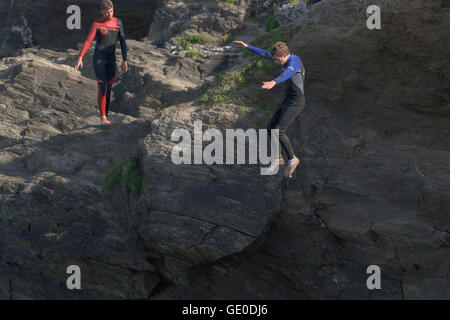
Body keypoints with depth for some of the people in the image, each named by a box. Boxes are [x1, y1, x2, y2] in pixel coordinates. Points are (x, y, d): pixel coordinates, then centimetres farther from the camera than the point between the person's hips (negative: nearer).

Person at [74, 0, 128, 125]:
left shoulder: (118, 22, 3)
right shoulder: (96, 24, -10)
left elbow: (123, 42, 5)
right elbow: (88, 42, -20)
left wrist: (125, 61, 2)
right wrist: (80, 58, -32)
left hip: (111, 59, 5)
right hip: (99, 59, -5)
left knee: (108, 89, 7)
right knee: (102, 88, -11)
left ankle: (105, 117, 16)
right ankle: (102, 118, -4)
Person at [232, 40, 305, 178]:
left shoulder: (294, 63, -23)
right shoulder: (288, 58, 7)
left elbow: (287, 74, -48)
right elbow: (264, 54, 16)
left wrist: (273, 82, -67)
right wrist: (247, 46, 15)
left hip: (295, 103, -10)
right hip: (287, 101, 10)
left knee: (279, 131, -15)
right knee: (271, 128, 8)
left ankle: (292, 159, 2)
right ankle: (278, 158, 21)